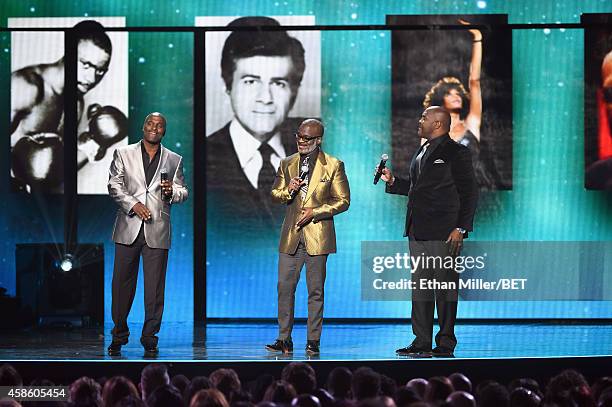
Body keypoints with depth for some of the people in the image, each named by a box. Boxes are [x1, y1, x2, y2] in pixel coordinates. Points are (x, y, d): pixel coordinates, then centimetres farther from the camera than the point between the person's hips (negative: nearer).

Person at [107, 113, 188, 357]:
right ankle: (119, 336, 14)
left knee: (154, 288, -1)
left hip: (157, 231, 0)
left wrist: (172, 191, -10)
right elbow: (114, 186, 3)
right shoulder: (123, 154, 9)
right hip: (128, 227, 0)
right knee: (122, 283, 3)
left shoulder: (174, 160, 12)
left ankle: (150, 338, 5)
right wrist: (133, 204, -11)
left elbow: (183, 192, 13)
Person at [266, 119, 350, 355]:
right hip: (291, 236, 3)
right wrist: (288, 190, -7)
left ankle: (313, 341, 7)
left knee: (315, 291, 2)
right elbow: (275, 194, 16)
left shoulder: (333, 165, 1)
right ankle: (284, 339, 4)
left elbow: (343, 200, -1)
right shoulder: (287, 164, 12)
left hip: (317, 236, -3)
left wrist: (315, 212, -12)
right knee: (284, 287, -2)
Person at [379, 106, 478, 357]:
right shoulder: (421, 153, 20)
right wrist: (392, 181, 14)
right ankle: (421, 341, 13)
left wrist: (461, 228, -14)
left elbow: (469, 193, -8)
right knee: (420, 287, 8)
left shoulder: (456, 153, -5)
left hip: (443, 233, -8)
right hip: (418, 233, 8)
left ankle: (446, 343, 0)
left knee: (444, 288, -4)